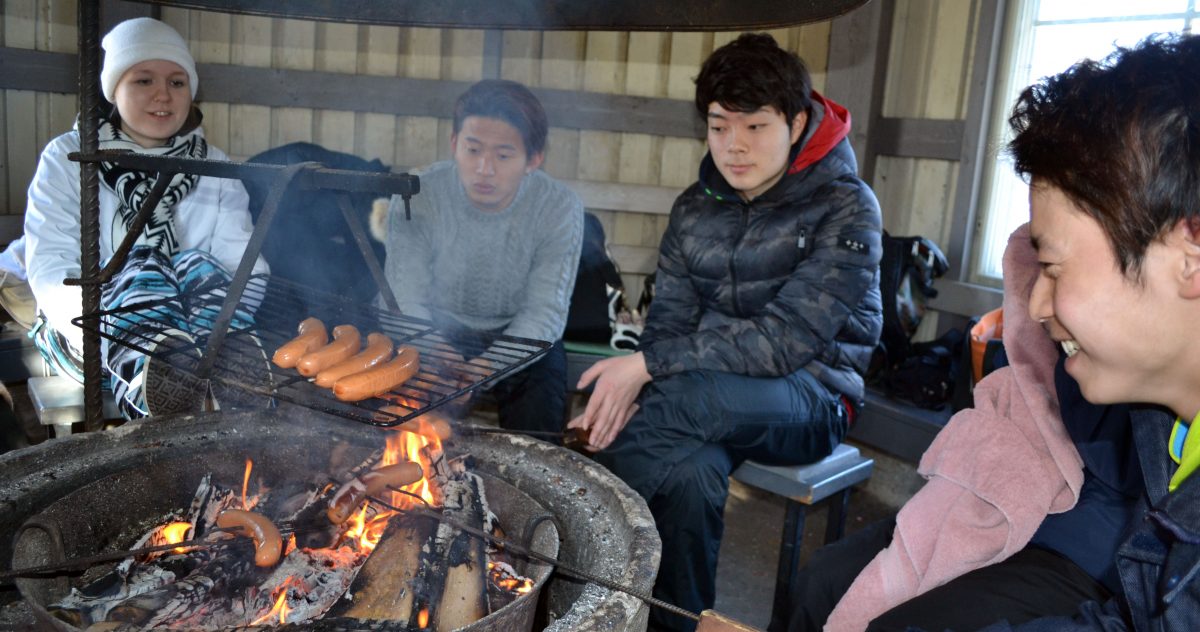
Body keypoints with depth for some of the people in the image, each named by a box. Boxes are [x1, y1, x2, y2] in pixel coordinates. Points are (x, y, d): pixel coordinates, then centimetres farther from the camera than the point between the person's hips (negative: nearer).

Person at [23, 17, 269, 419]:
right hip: (84, 334, -1)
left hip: (186, 320, 2)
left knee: (196, 267, -28)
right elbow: (50, 269, -5)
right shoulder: (67, 159, 6)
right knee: (141, 271, -31)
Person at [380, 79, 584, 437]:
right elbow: (405, 302, -18)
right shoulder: (416, 197, -16)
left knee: (536, 421, -23)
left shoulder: (560, 208, -17)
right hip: (437, 337, 1)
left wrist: (485, 367, -36)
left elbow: (544, 312, -19)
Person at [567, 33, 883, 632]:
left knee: (694, 394, -36)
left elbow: (789, 338, -21)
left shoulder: (846, 207, -12)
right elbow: (668, 322, 1)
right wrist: (634, 393, -22)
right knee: (689, 467, -32)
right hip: (711, 393, 4)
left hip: (809, 399, -3)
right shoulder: (694, 208, 5)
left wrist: (648, 366, -25)